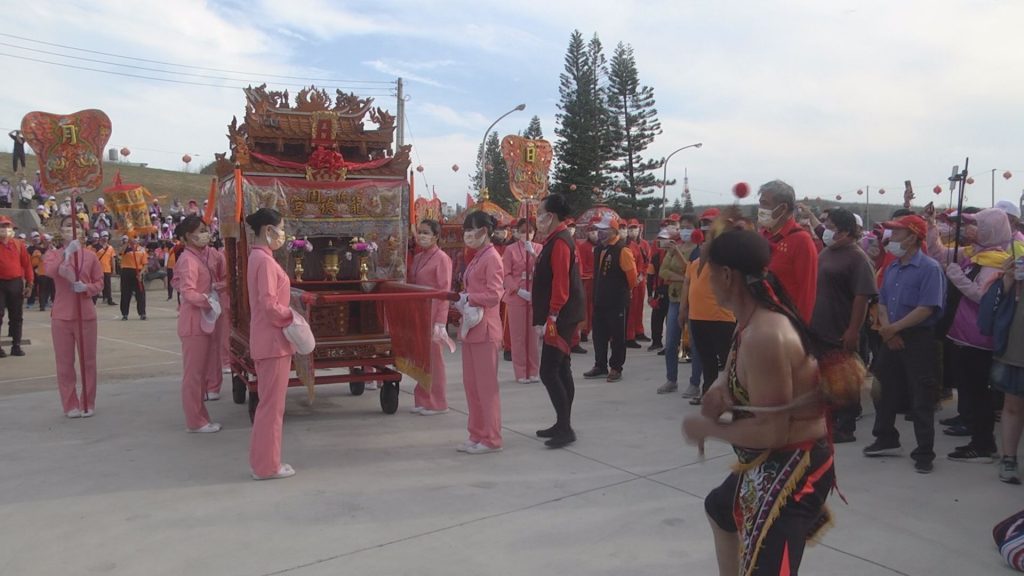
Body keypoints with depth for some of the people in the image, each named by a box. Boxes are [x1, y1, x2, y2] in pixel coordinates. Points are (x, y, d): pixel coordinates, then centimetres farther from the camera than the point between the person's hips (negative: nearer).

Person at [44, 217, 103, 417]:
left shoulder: (90, 256, 3)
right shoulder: (53, 254, 1)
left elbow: (100, 284, 5)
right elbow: (50, 271, -21)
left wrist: (86, 287, -15)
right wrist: (68, 252, -31)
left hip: (86, 316, 0)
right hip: (61, 316, 0)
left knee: (88, 361, 5)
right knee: (64, 363, 5)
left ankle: (88, 404, 17)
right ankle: (70, 405, 15)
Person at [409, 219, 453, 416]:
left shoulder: (441, 258, -9)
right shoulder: (417, 258, 13)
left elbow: (445, 292, -13)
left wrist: (440, 322, -17)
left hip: (433, 314, -7)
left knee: (433, 357, -1)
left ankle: (437, 403, 10)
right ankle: (423, 400, 21)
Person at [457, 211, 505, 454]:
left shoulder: (491, 258, -12)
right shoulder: (476, 258, 15)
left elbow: (493, 295, -18)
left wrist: (468, 297, -10)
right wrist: (462, 299, 5)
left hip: (485, 329, -9)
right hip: (471, 327, 9)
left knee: (486, 385, -2)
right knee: (471, 384, 13)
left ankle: (492, 439, 8)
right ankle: (477, 435, 22)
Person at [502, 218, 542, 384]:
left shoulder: (538, 248, 6)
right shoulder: (510, 249, -2)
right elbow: (506, 274, -4)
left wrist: (533, 253, -21)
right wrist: (518, 290, -16)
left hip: (535, 295, 2)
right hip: (516, 296, -2)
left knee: (534, 334, 6)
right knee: (518, 334, 2)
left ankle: (533, 371, 15)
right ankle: (521, 372, 9)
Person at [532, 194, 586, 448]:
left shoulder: (559, 242, -16)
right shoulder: (556, 240, 14)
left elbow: (561, 284, -22)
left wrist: (551, 319, -20)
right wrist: (546, 318, 18)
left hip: (560, 319, -10)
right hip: (560, 319, 10)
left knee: (548, 373, -9)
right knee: (561, 371, 13)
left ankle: (565, 428, -4)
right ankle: (563, 424, 21)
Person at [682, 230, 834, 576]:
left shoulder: (765, 336, -30)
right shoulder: (756, 320, 2)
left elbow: (771, 431, -28)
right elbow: (741, 376, 14)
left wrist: (707, 428, -15)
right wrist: (721, 390, -9)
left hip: (791, 468, -11)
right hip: (770, 462, 11)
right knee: (720, 509, 35)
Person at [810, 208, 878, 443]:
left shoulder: (857, 257, -13)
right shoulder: (825, 253, 10)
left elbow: (862, 297, -18)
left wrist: (853, 331, -20)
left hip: (841, 334, -8)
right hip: (818, 331, 8)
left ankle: (845, 428, 14)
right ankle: (828, 422, 28)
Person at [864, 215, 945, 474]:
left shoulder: (930, 268, -12)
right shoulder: (892, 268, 11)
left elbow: (926, 309, -20)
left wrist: (894, 328, -18)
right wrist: (887, 330, -6)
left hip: (919, 339, -7)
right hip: (891, 338, 7)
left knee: (921, 398, -1)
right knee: (884, 390, 14)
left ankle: (925, 452, 8)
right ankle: (886, 440, 29)